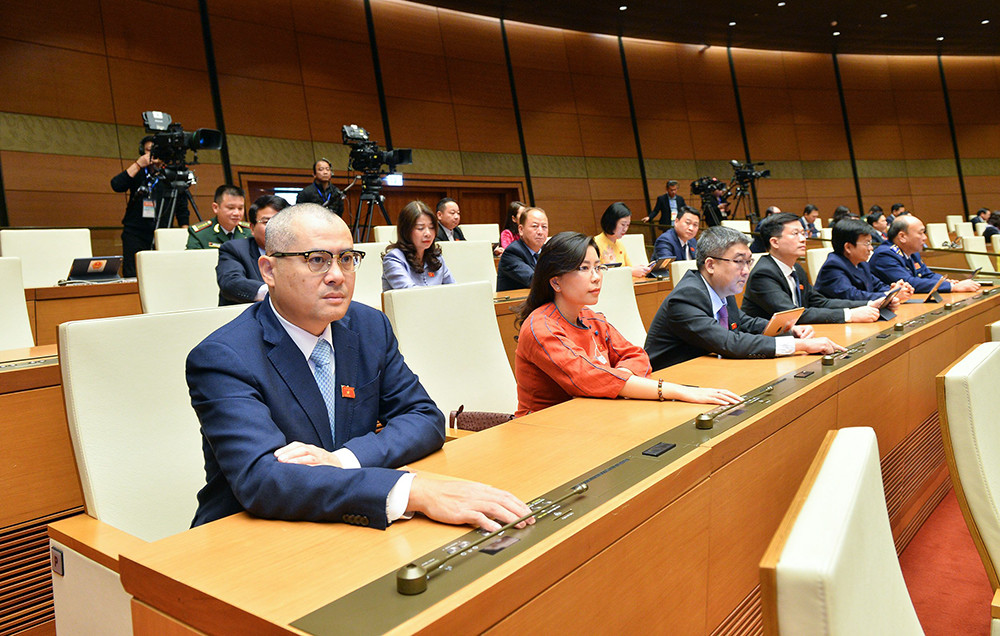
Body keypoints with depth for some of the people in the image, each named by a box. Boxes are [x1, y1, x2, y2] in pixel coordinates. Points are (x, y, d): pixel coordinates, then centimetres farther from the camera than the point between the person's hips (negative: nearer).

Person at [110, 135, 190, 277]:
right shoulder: (138, 173, 7)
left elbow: (182, 210, 10)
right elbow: (116, 185, -12)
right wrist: (138, 164, -13)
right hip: (135, 235, 0)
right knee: (132, 277, -3)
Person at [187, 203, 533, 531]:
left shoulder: (370, 327, 3)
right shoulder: (222, 359, -15)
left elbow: (425, 418, 1)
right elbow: (260, 479, -27)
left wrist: (344, 459, -19)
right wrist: (413, 491, -38)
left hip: (352, 528, 4)